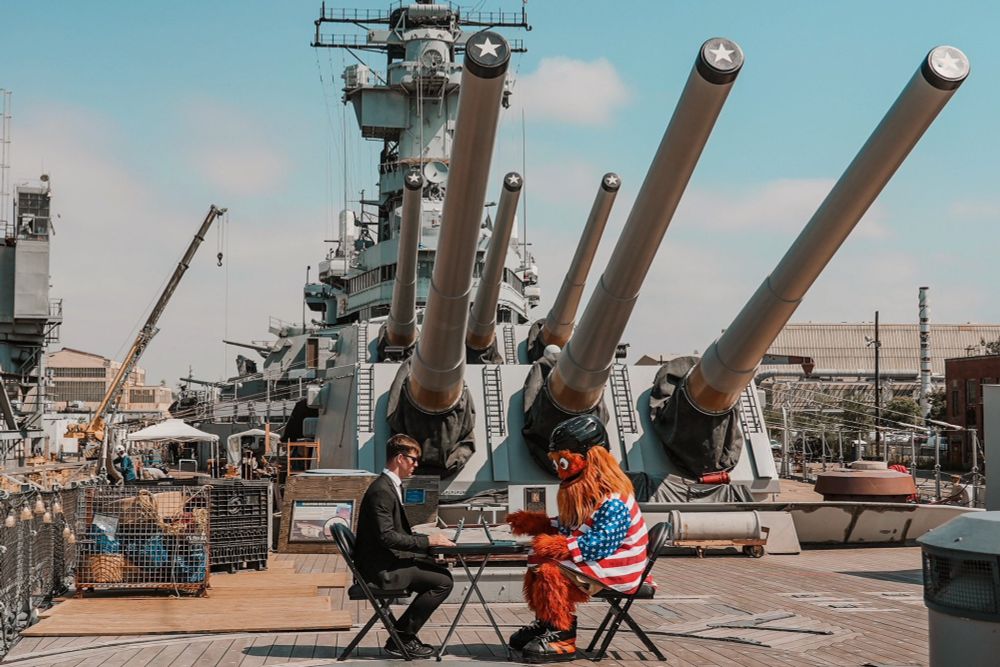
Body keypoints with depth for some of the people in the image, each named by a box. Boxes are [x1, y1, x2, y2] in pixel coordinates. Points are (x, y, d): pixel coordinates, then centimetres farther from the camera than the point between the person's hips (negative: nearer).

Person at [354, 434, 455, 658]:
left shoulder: (391, 486, 14)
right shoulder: (381, 491, -19)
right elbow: (387, 537, -25)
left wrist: (429, 539, 5)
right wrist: (427, 541, -20)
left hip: (389, 559, 11)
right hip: (380, 567, -11)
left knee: (442, 574, 13)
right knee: (443, 582, -15)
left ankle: (403, 636, 13)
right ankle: (401, 639, -7)